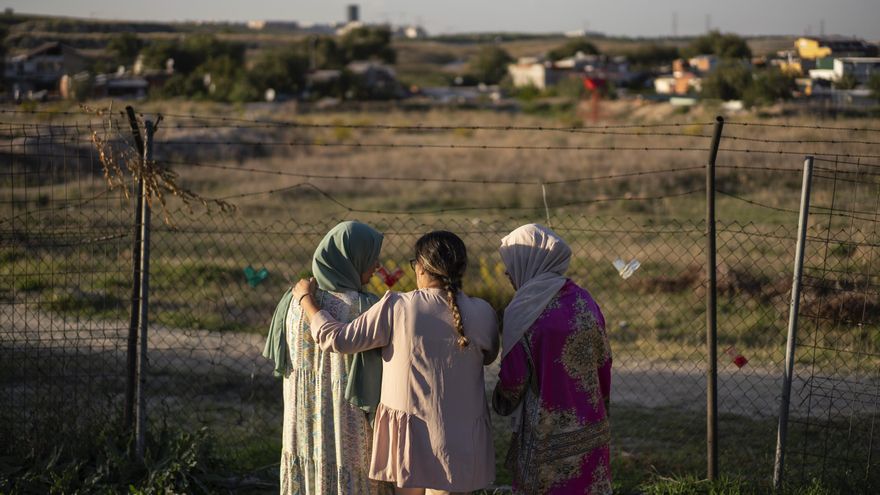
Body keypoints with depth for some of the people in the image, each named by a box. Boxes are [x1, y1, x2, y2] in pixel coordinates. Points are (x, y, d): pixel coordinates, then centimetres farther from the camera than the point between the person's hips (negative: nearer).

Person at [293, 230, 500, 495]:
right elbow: (488, 355, 13)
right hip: (462, 436, 1)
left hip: (408, 432, -1)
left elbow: (336, 338, -6)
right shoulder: (482, 314, -7)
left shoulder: (397, 308, -13)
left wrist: (306, 299, 9)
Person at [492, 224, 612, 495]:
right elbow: (604, 359, 7)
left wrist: (501, 402, 12)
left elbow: (513, 379, -10)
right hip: (590, 429, 5)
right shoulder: (582, 299, 1)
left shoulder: (522, 312, -14)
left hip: (545, 434, -5)